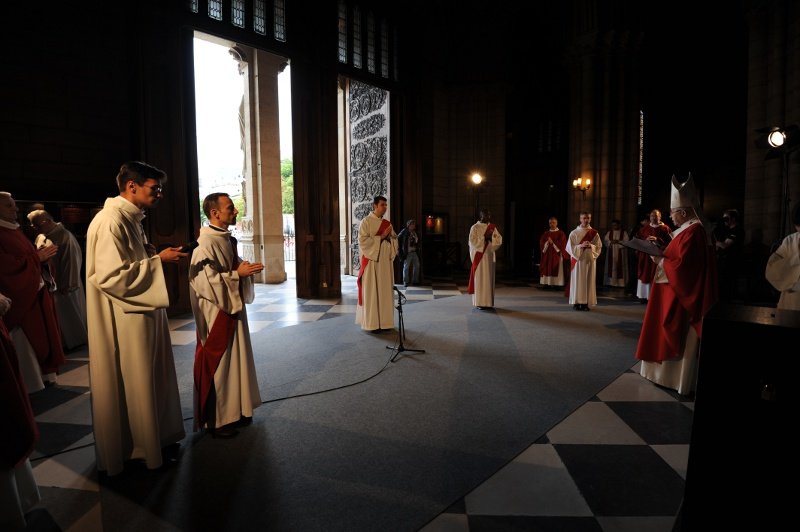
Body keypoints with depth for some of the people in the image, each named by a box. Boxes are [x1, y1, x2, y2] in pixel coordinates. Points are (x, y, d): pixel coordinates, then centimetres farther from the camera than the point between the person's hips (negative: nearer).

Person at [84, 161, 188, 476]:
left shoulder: (131, 219, 11)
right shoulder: (110, 222, -20)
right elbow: (110, 277, -25)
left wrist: (158, 258, 6)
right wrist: (157, 261, -21)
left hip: (143, 313, 10)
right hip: (125, 323, -10)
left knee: (151, 380, 19)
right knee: (132, 386, 6)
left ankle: (156, 439, 35)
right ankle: (140, 449, 24)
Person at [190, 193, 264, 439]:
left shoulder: (227, 239, 9)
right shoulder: (205, 243, -19)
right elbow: (206, 282, -24)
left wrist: (245, 269, 1)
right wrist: (238, 274, -22)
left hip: (233, 309, 9)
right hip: (216, 314, -9)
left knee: (234, 361, 17)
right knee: (217, 365, 2)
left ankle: (234, 410, 31)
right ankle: (215, 420, 17)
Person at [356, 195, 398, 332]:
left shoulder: (387, 223, 13)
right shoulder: (366, 221, -4)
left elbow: (395, 239, 14)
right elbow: (363, 241, -14)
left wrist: (390, 236, -8)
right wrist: (381, 237, -15)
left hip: (386, 262, 6)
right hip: (372, 261, -6)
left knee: (385, 291, 7)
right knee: (371, 291, -3)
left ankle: (385, 321, 15)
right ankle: (372, 323, 4)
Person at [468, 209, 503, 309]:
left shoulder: (492, 227, 12)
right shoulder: (475, 227, -3)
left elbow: (499, 239, 3)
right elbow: (473, 241, -13)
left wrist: (491, 237, -14)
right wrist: (484, 237, -17)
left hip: (489, 255, 5)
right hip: (479, 256, -5)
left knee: (489, 278, 6)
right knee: (480, 278, -6)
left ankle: (488, 302, 12)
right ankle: (479, 302, -2)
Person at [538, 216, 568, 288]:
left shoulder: (561, 233, 2)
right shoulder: (546, 233, 13)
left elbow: (562, 244, -7)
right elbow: (541, 243, 6)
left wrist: (553, 243, -14)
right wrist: (547, 243, -13)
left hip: (557, 255, -4)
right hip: (547, 255, 4)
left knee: (556, 271, -8)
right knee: (546, 270, -1)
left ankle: (556, 285, -7)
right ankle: (546, 284, 1)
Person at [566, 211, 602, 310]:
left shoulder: (594, 233, 6)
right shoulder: (574, 233, 1)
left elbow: (599, 247, 5)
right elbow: (569, 247, -2)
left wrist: (591, 246, -15)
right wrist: (581, 246, -17)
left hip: (590, 260, 2)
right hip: (578, 260, -2)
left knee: (589, 281, 1)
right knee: (577, 281, -2)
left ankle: (586, 302, 6)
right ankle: (576, 302, 3)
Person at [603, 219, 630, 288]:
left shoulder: (624, 232, 0)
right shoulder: (609, 232, 8)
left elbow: (627, 242, -8)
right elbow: (605, 241, 2)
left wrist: (618, 242, -21)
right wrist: (611, 242, -17)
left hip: (620, 254, -2)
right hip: (611, 253, 2)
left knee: (620, 267, -1)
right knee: (611, 267, 3)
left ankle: (620, 282, 5)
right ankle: (610, 282, 8)